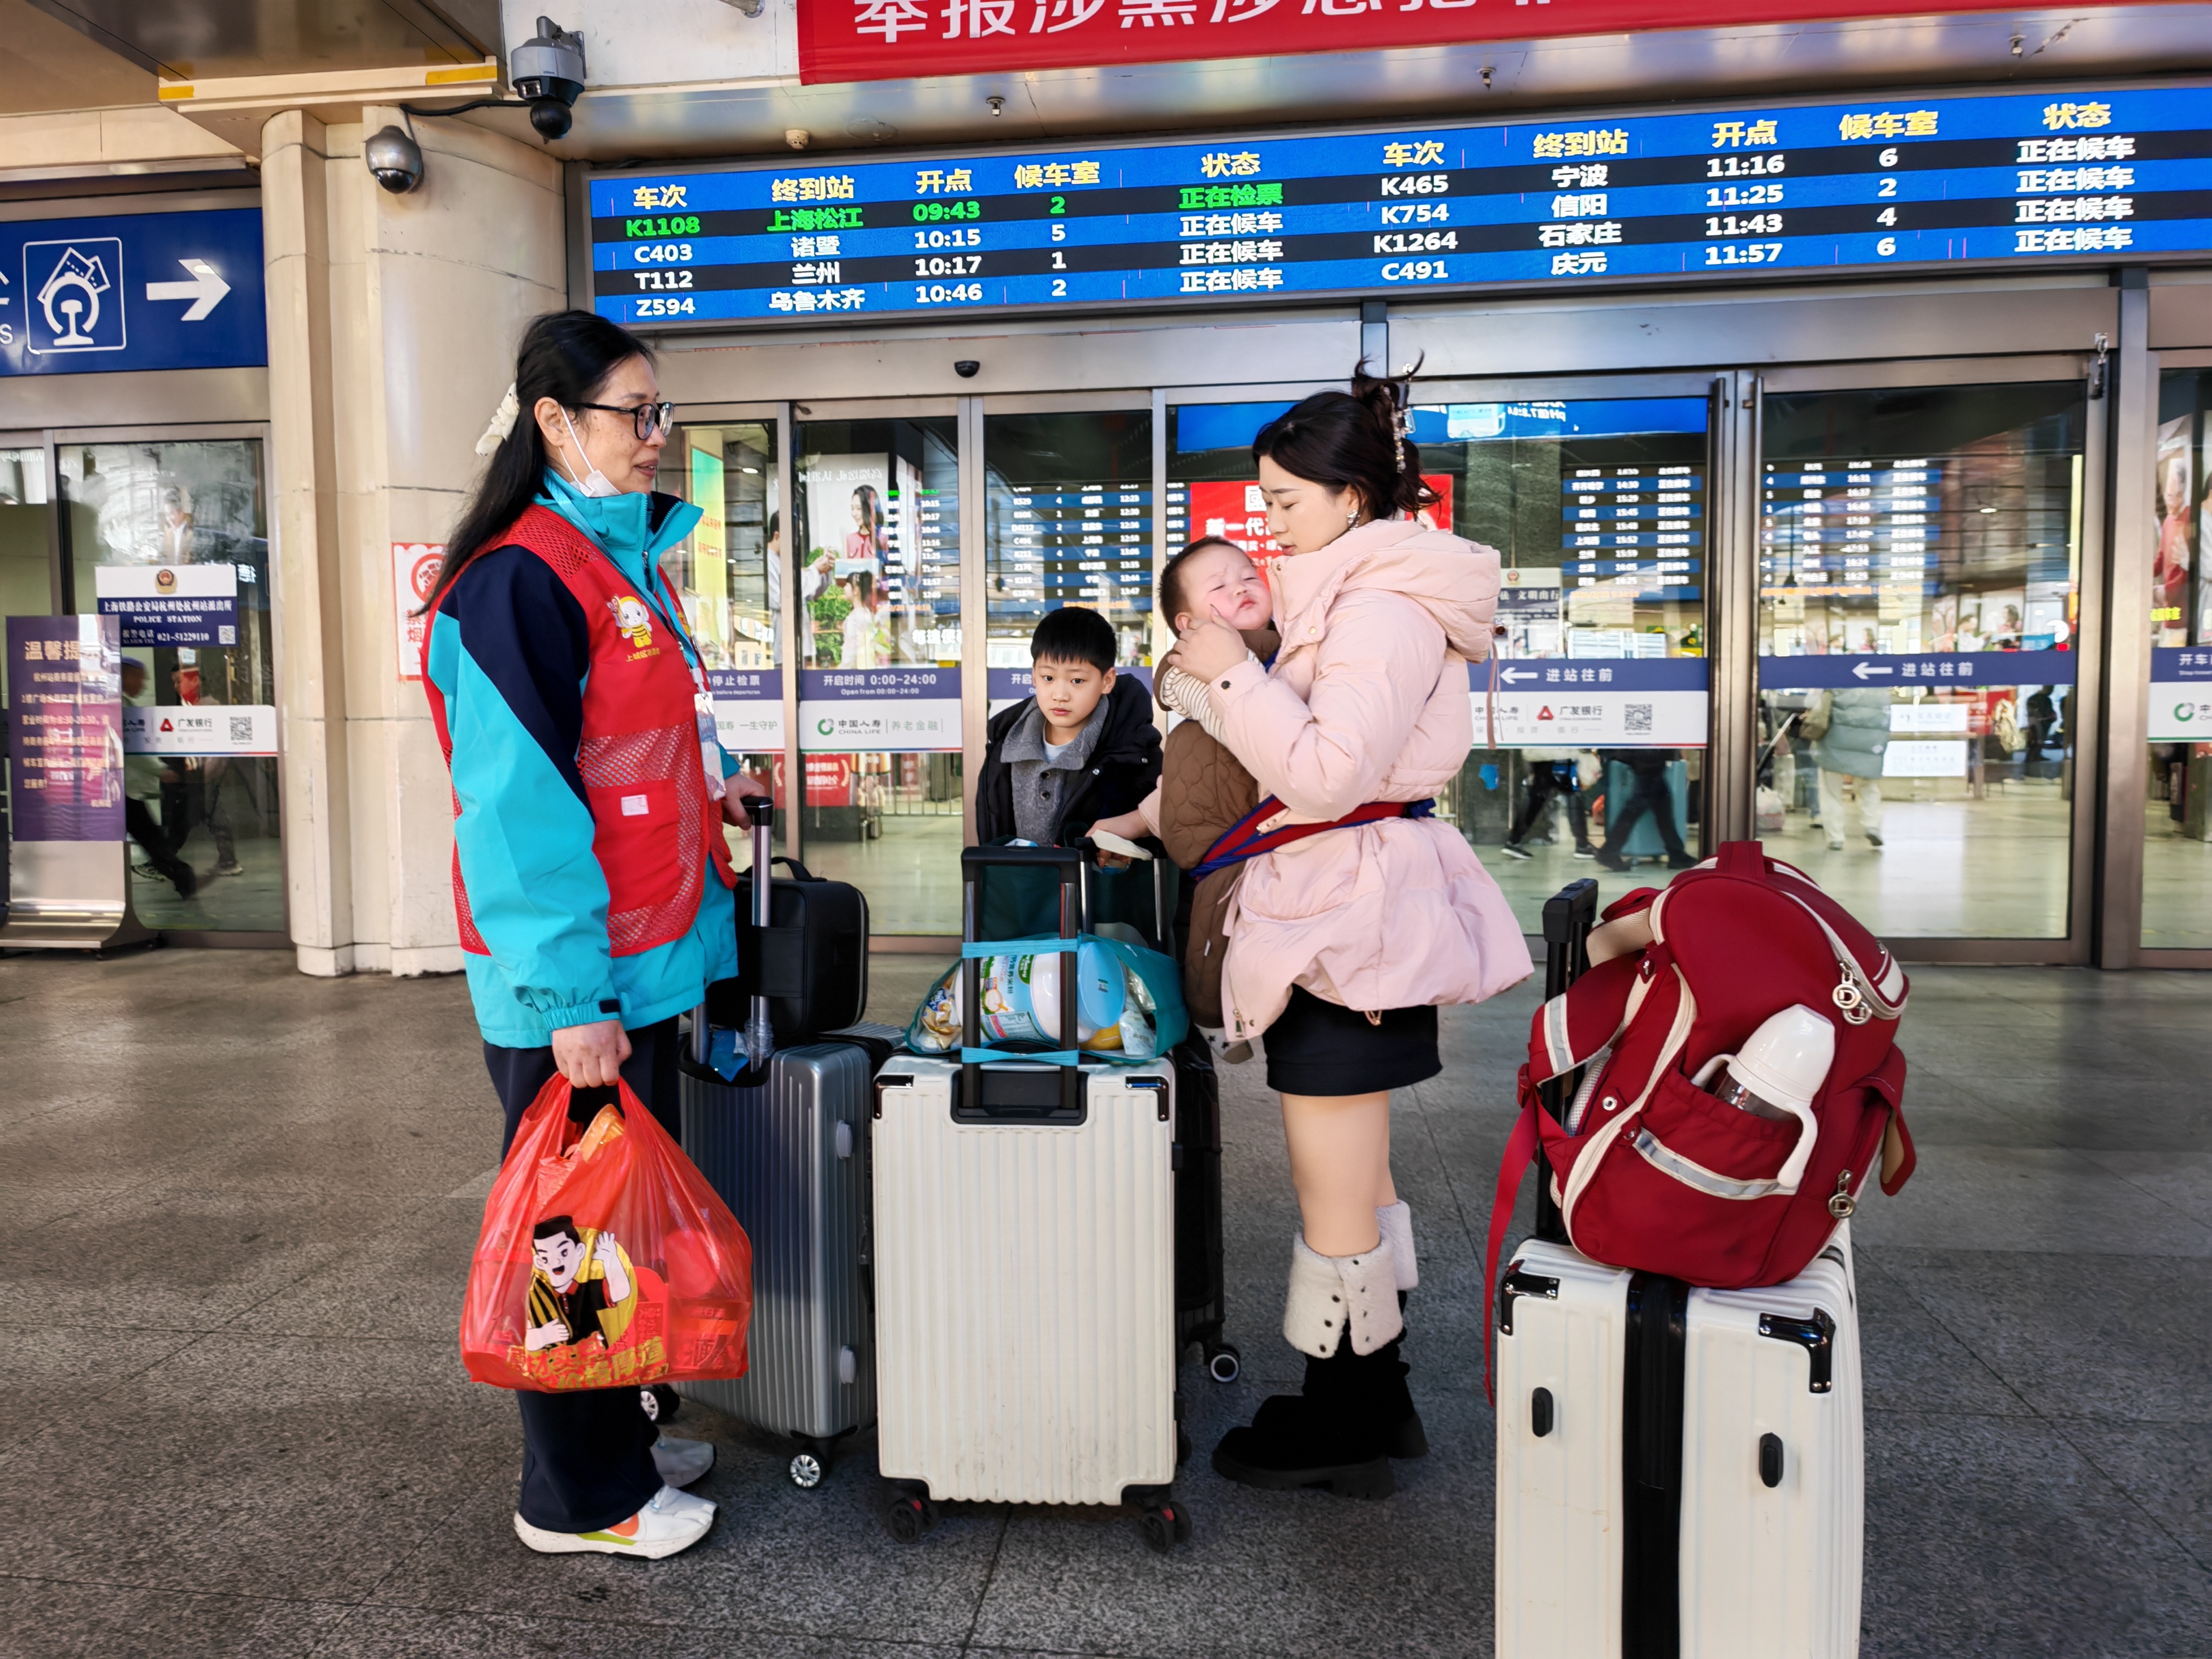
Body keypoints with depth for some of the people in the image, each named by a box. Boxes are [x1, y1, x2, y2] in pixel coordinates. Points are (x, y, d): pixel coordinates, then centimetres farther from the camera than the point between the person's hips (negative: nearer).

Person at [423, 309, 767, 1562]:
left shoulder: (633, 560, 13)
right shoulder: (519, 579, -17)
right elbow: (517, 800, -22)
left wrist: (706, 788, 13)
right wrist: (567, 999, -22)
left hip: (645, 956, 9)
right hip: (571, 982, -9)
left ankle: (620, 1435, 36)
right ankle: (579, 1498, 22)